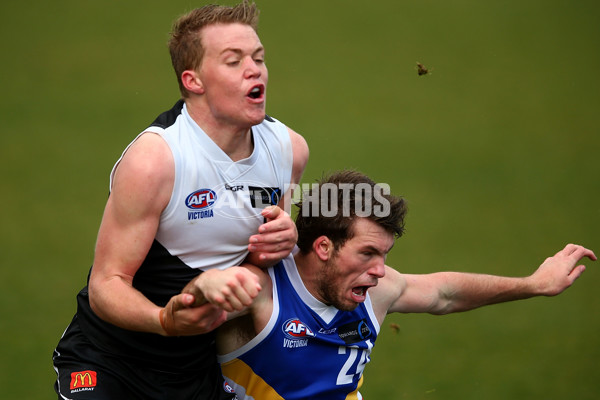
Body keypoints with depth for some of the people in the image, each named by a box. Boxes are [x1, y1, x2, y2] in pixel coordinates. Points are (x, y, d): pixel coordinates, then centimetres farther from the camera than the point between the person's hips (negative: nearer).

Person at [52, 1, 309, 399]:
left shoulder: (289, 149, -3)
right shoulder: (152, 160, -24)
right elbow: (106, 285, -24)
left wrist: (281, 245, -9)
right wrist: (169, 321, -43)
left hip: (198, 367, 6)